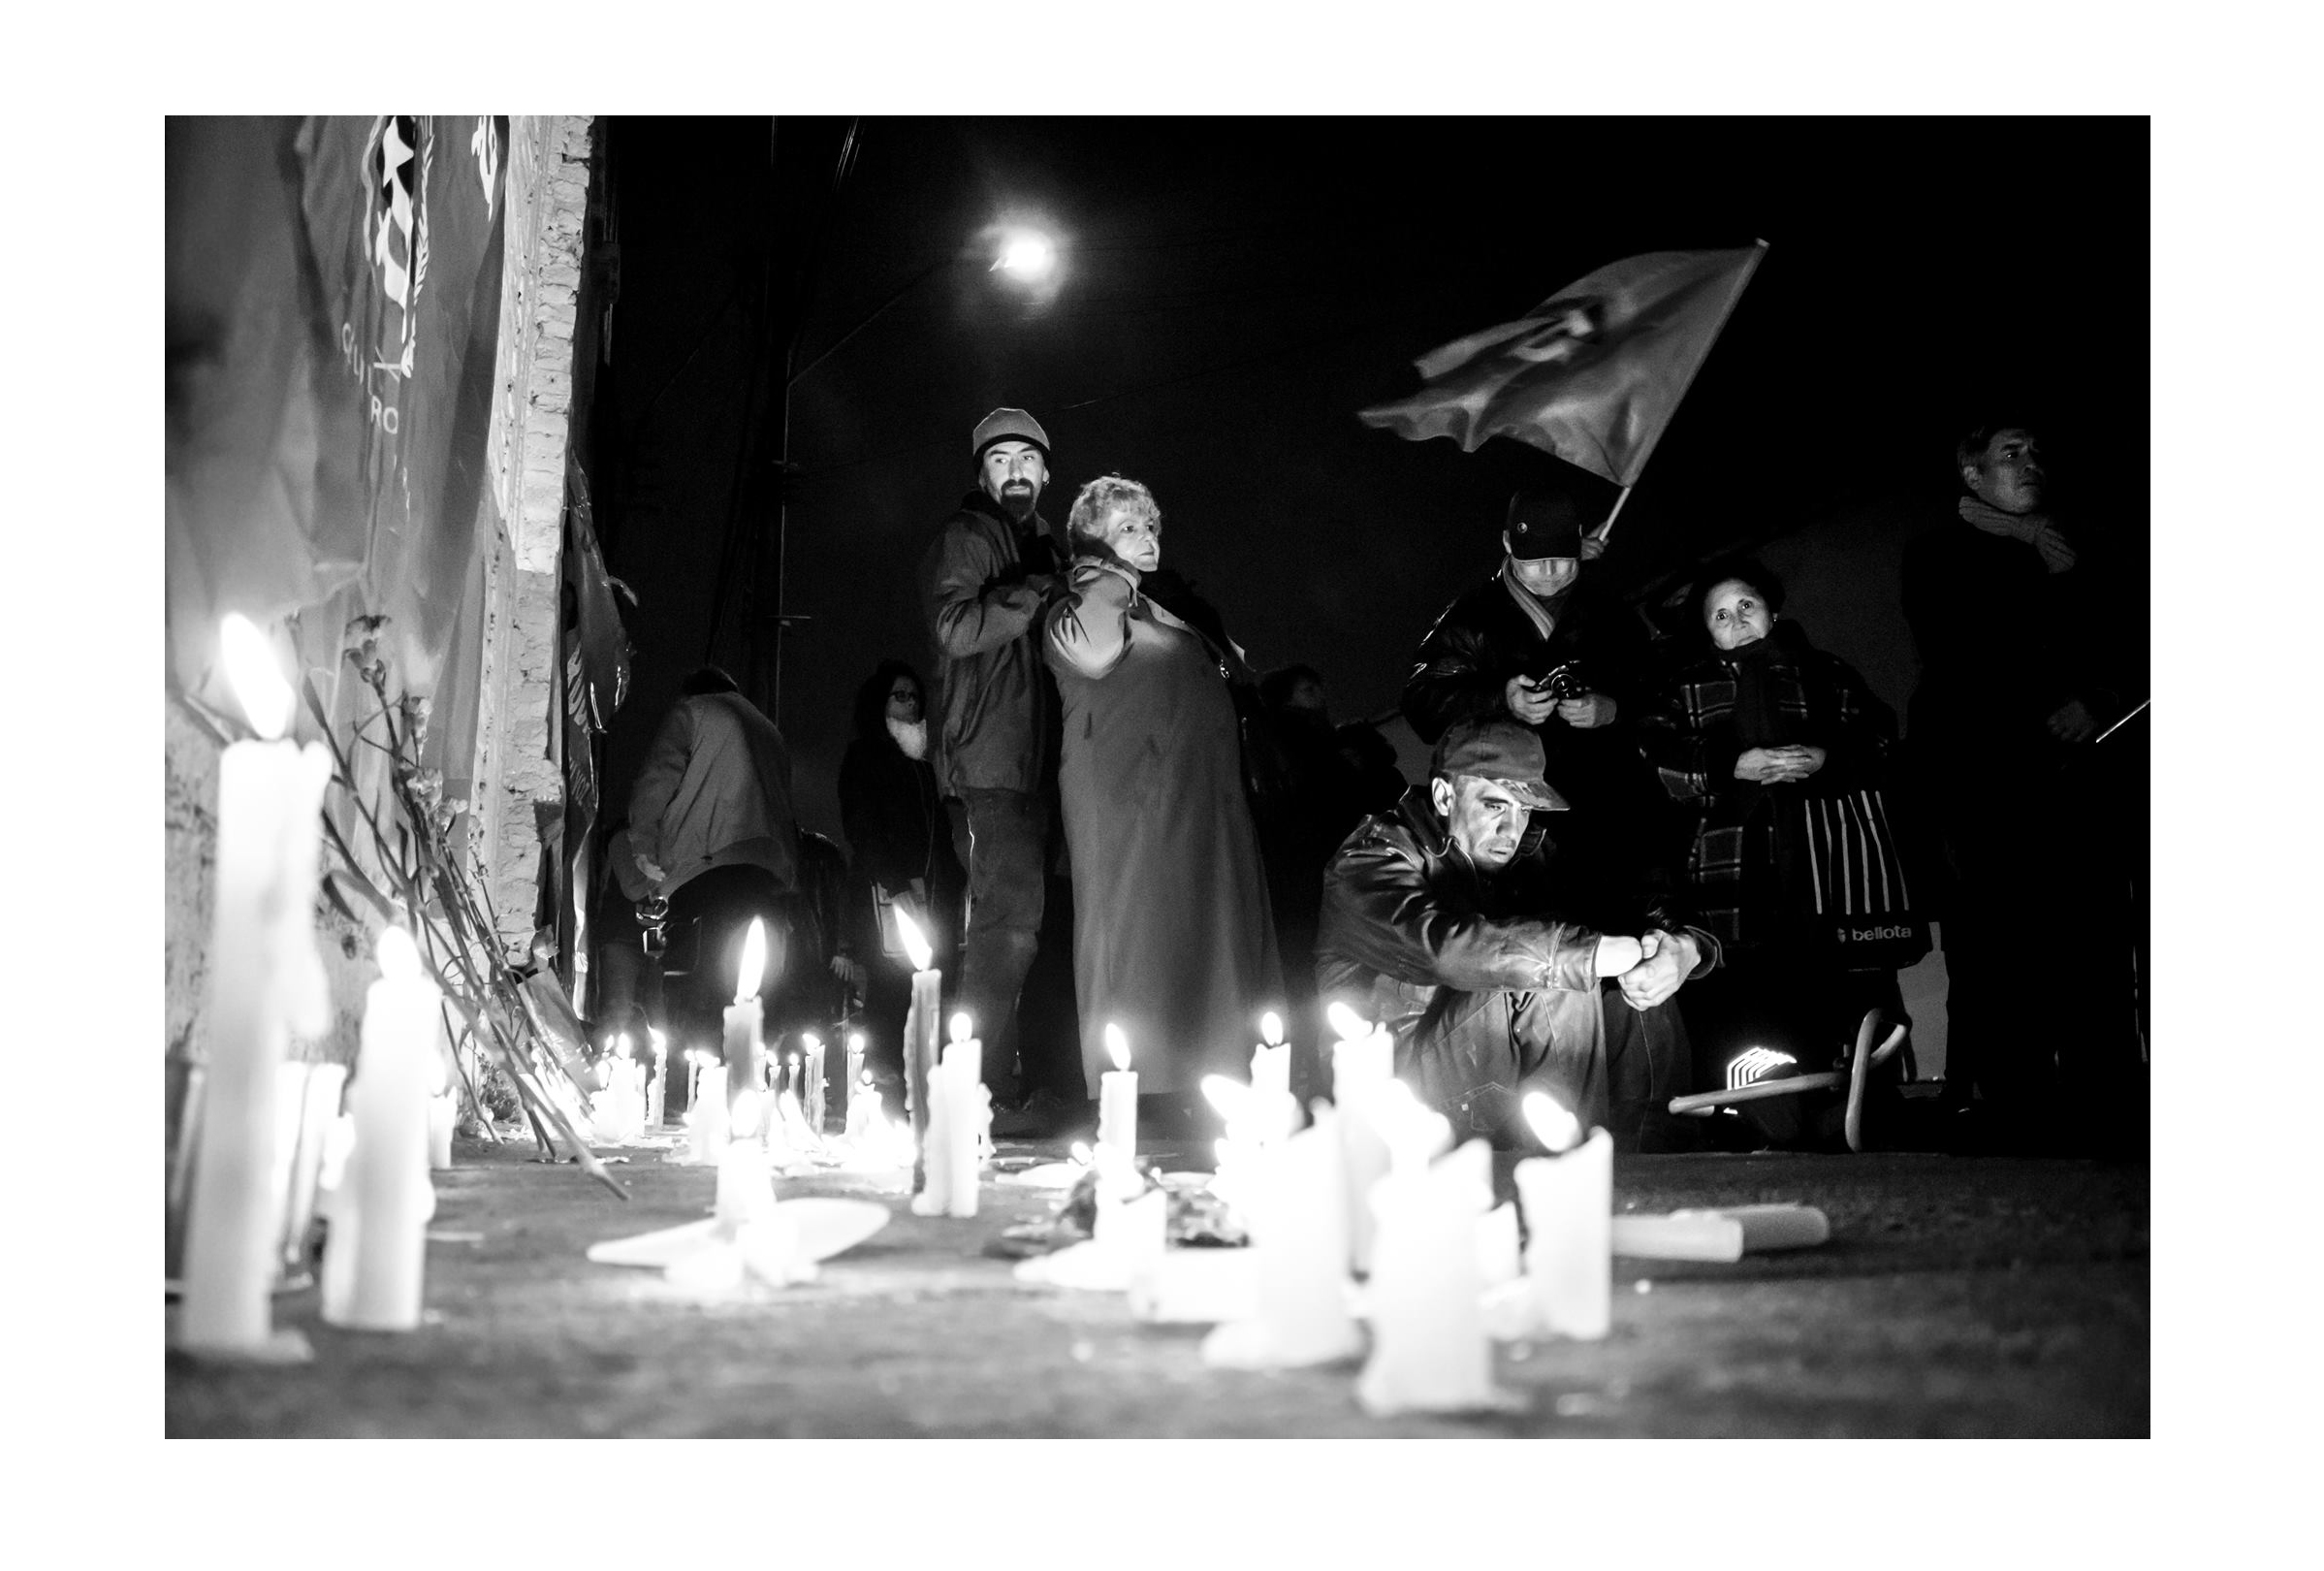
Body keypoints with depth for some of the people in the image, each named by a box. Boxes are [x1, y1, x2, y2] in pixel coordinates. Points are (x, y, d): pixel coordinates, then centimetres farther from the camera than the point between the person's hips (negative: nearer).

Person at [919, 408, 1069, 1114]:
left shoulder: (1045, 546, 25)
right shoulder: (965, 538, 0)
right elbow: (956, 627, -17)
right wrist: (1046, 590, -19)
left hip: (1035, 762, 8)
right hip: (988, 760, -8)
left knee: (1014, 922, 9)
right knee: (1009, 919, -15)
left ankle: (994, 1087, 15)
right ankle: (985, 1088, -12)